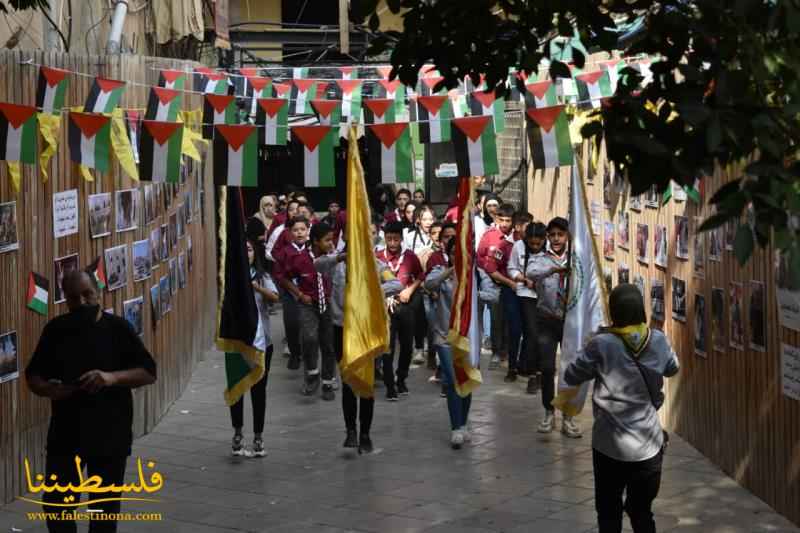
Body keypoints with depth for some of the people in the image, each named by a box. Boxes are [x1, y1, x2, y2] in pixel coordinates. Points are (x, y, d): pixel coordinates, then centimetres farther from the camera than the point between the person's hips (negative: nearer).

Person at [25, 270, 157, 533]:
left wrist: (113, 377, -23)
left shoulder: (118, 328, -4)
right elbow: (32, 375, 8)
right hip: (65, 434, 2)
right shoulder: (55, 330, 2)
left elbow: (149, 373, -6)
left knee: (105, 509, 7)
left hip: (110, 435, -2)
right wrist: (46, 388, -15)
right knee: (55, 504, 3)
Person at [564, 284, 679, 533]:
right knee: (642, 512, 18)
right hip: (650, 445, 3)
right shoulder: (659, 340, -4)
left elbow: (571, 377, -3)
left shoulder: (602, 344, -16)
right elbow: (673, 369, 17)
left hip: (611, 446, -3)